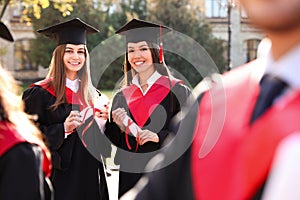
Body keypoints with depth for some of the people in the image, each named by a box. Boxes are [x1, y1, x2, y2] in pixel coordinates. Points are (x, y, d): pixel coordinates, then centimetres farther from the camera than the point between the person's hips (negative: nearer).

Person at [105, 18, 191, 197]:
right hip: (129, 175, 4)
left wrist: (160, 137, -20)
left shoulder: (177, 90, -3)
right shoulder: (122, 96, 9)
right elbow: (114, 142, 11)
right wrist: (118, 127, -9)